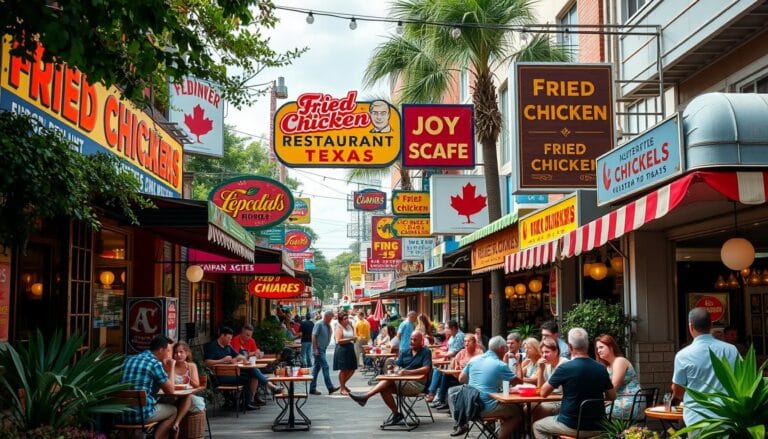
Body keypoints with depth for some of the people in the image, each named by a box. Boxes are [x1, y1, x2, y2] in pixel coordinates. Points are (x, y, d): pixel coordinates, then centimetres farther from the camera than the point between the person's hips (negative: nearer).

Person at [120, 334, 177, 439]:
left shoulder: (129, 359, 14)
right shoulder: (155, 363, -8)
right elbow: (170, 391, 0)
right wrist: (172, 368, 12)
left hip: (121, 413, 7)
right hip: (141, 413, -7)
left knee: (162, 406, 30)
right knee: (173, 410, 19)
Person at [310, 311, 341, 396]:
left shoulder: (328, 326, 11)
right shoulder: (319, 324, -11)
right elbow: (313, 336, -14)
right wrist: (315, 349, -17)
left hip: (323, 349, 8)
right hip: (318, 350, -8)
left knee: (317, 368, 11)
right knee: (325, 367, -11)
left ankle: (312, 389, 15)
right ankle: (330, 388, -12)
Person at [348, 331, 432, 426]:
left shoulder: (426, 352, 0)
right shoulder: (404, 352, 17)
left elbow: (426, 369, -14)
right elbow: (397, 366, 8)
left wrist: (408, 372, -26)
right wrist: (394, 370, -17)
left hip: (417, 384, -6)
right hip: (403, 383, 6)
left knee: (389, 379, -26)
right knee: (384, 389, -21)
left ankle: (366, 396, -25)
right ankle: (396, 414, -11)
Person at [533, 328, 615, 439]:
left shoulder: (565, 368, -17)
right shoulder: (601, 368, -5)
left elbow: (544, 393, -5)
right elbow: (612, 396, 8)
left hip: (572, 427, -5)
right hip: (597, 428, 5)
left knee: (537, 426, 22)